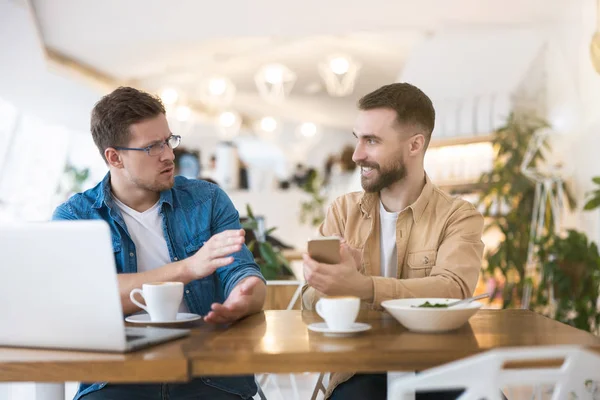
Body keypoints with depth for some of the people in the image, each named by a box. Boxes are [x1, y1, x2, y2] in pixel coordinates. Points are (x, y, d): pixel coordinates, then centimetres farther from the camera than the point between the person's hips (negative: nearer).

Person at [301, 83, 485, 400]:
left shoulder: (459, 217, 1)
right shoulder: (344, 210, 10)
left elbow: (452, 290, -19)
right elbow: (312, 300, 2)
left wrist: (361, 287, -33)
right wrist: (335, 280, -22)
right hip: (360, 369, 1)